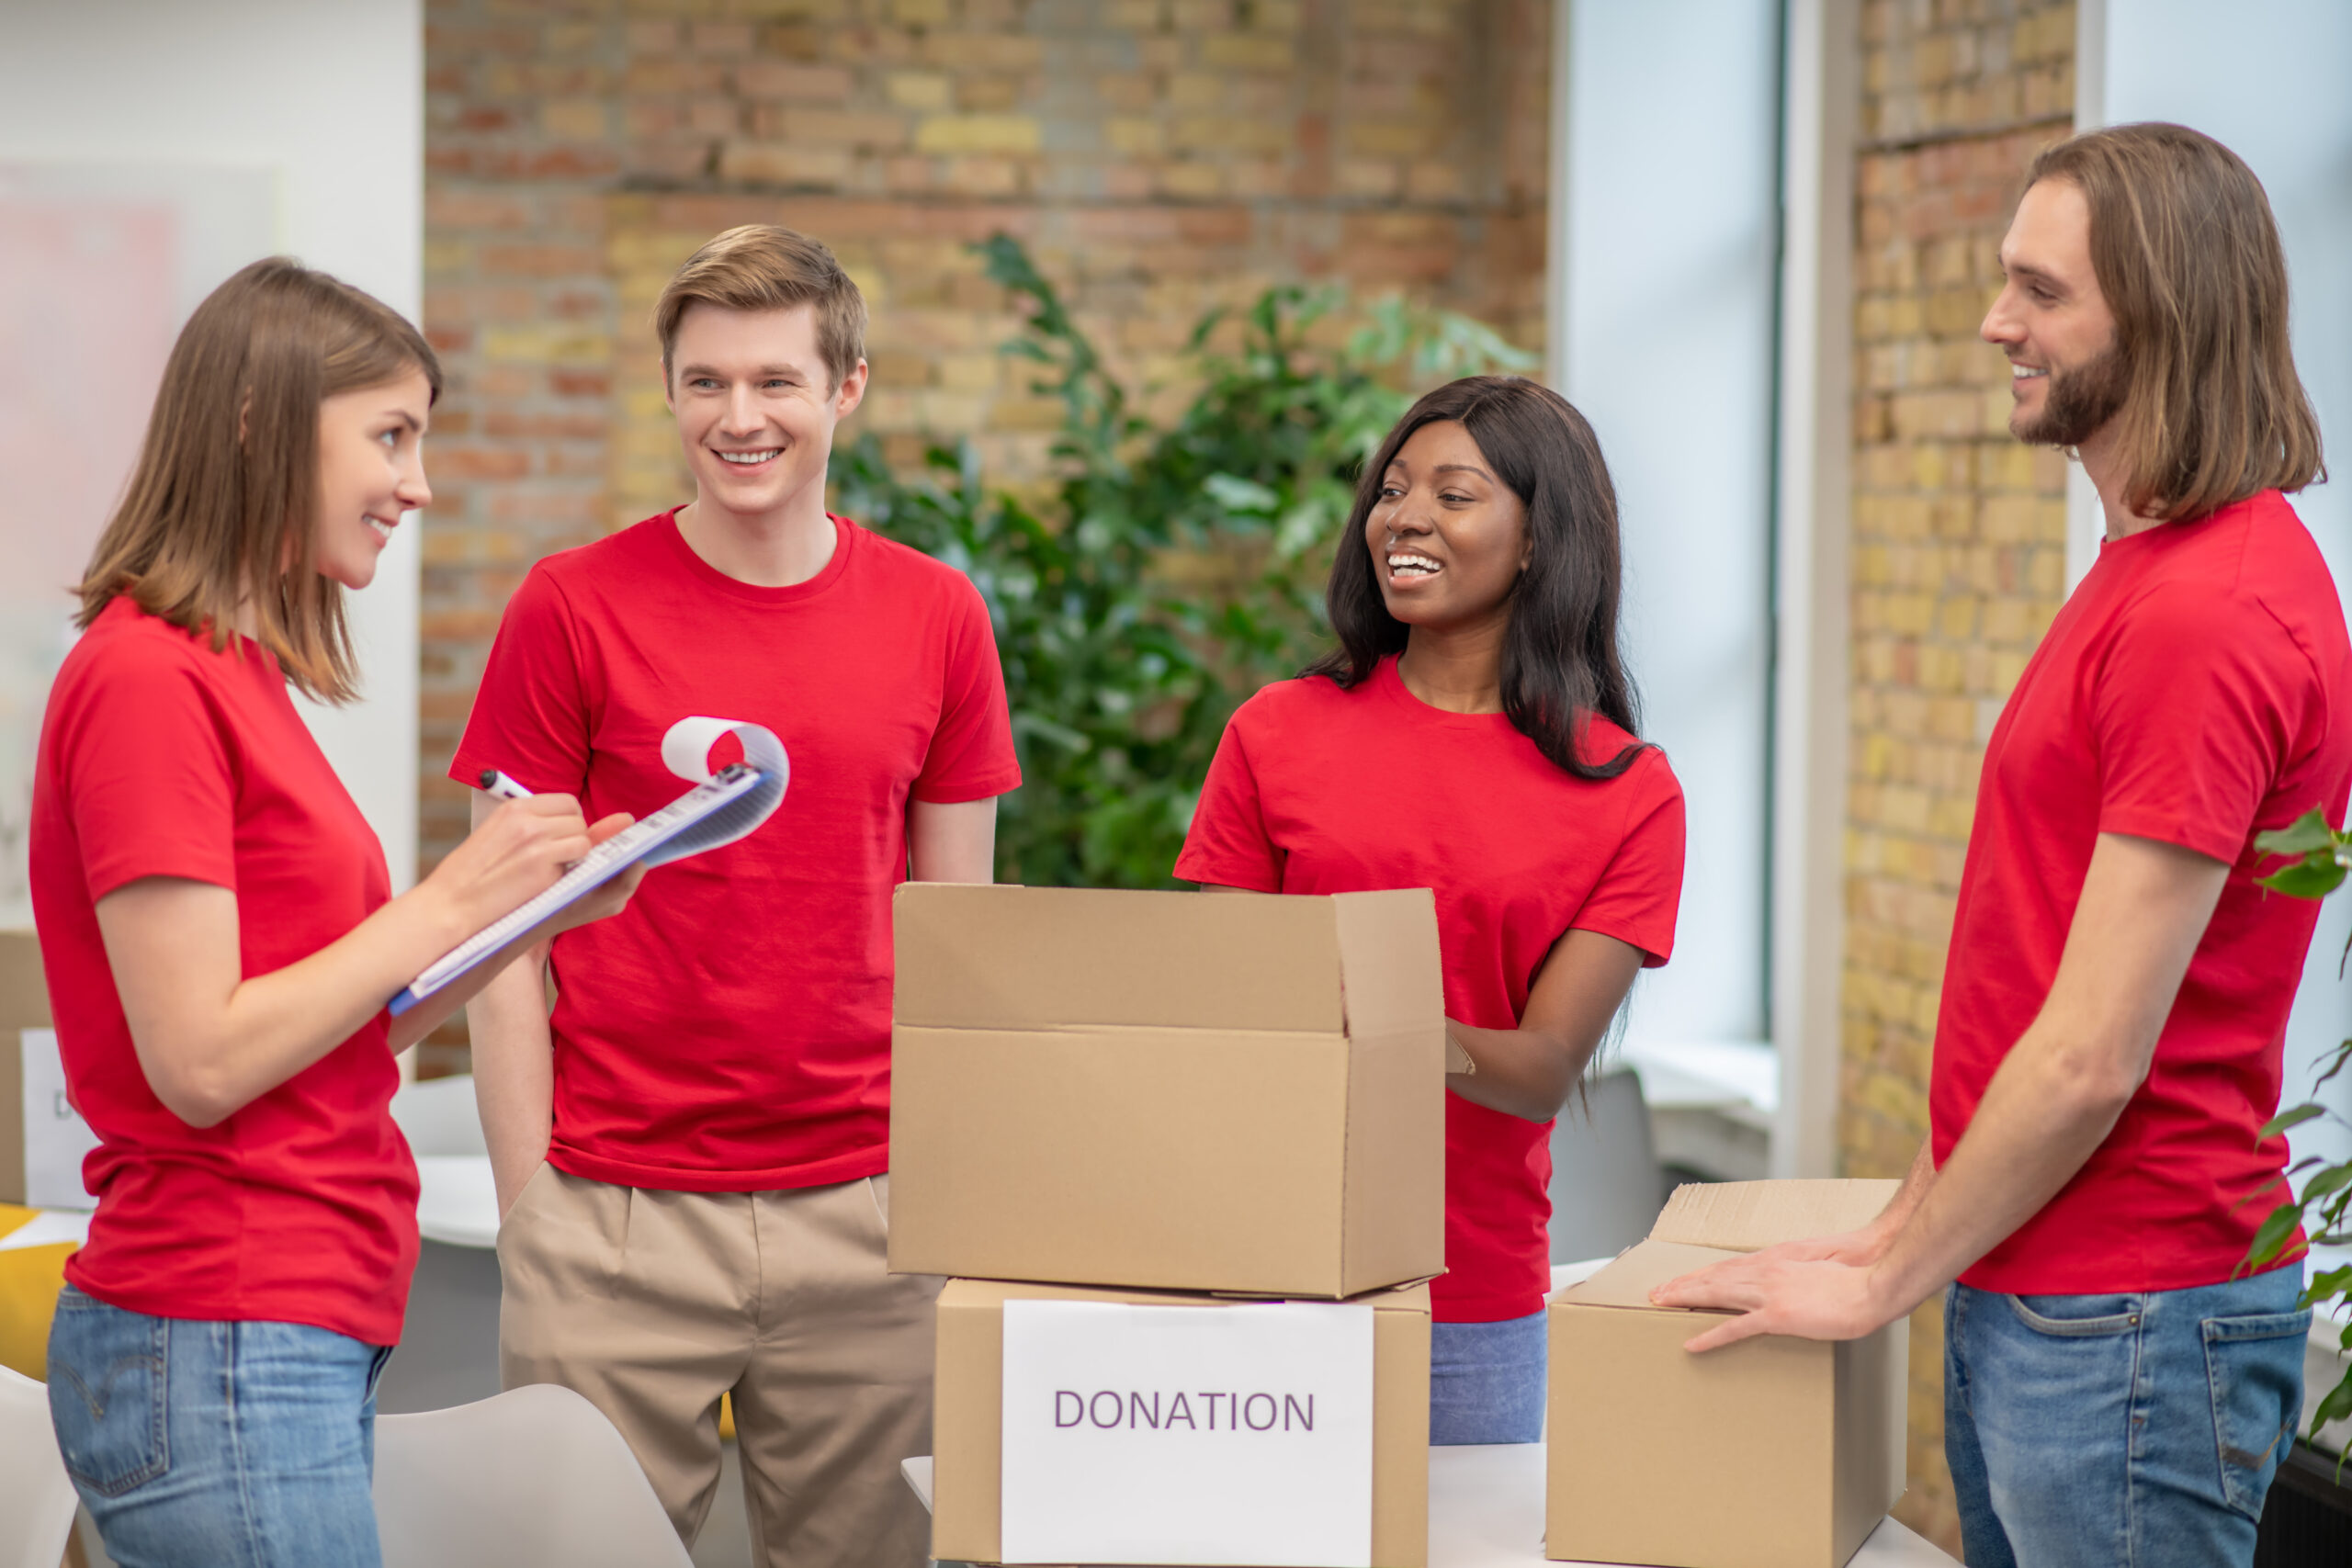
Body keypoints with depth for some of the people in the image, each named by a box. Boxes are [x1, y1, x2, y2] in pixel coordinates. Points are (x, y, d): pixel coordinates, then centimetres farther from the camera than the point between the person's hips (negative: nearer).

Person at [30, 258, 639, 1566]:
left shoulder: (233, 676, 15)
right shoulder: (147, 681, -13)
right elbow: (201, 1062, -18)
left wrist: (536, 909, 6)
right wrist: (451, 900, -11)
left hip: (305, 1337, 9)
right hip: (219, 1348, -9)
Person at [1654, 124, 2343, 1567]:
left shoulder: (2214, 612, -20)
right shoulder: (2157, 569, 14)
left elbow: (2094, 1058, -20)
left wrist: (1882, 1279, -11)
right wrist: (1909, 1227, 14)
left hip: (2124, 1324, -10)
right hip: (2022, 1297, 10)